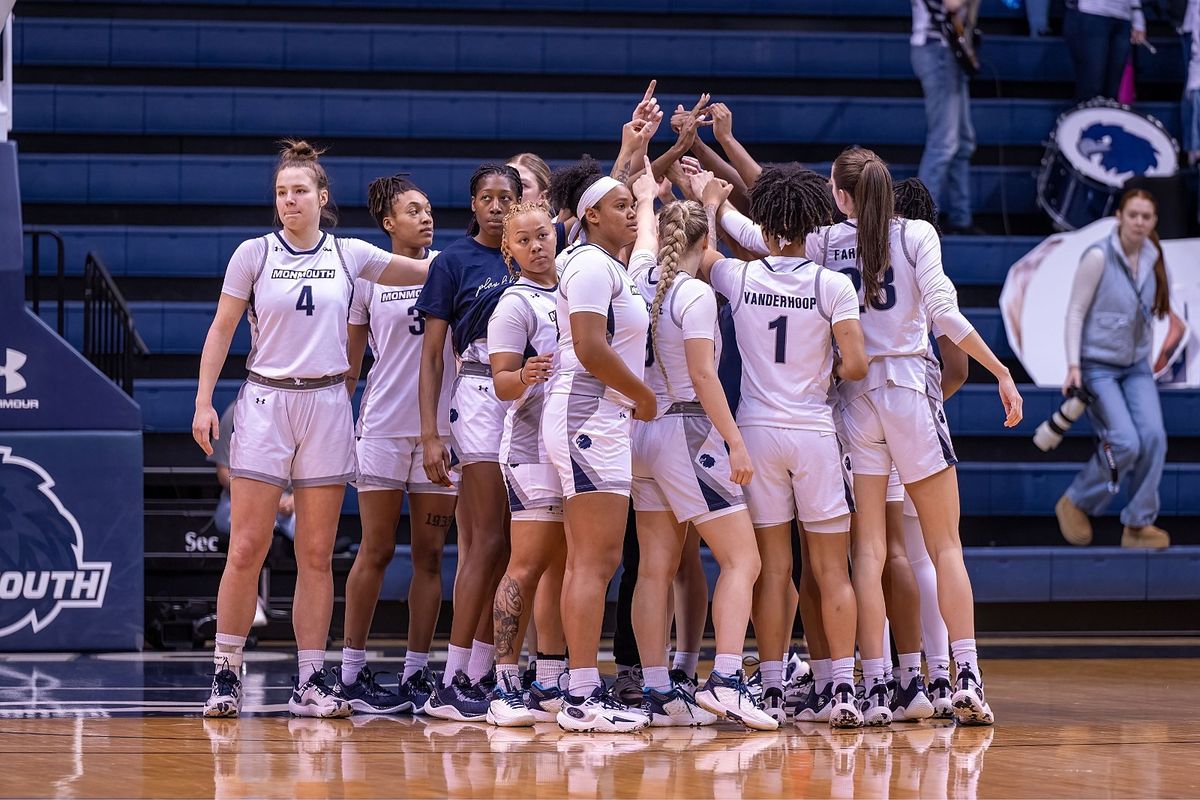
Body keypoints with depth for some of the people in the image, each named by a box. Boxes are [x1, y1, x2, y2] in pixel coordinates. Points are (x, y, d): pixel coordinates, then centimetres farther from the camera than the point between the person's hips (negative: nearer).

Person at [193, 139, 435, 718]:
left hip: (326, 405, 2)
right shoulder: (253, 254, 2)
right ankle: (225, 675, 2)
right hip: (265, 403, -2)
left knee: (317, 555, 3)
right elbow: (220, 332, 5)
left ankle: (310, 682, 6)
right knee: (246, 549, -7)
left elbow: (428, 272, 16)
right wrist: (203, 402, -1)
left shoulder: (349, 255, 7)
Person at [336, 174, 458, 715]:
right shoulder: (367, 278, 5)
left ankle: (416, 673, 7)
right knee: (375, 552, -1)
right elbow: (348, 365, 9)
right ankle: (352, 671, 5)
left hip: (440, 428, 2)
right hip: (382, 428, -2)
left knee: (429, 555, 2)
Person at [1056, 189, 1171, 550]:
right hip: (1098, 366, -6)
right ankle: (1076, 503, 7)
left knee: (1153, 436, -12)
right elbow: (1075, 312, -11)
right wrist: (1074, 365, -16)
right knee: (1125, 442, -17)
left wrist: (1147, 352, 16)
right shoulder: (1099, 256, -15)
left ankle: (1139, 524, 0)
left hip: (1136, 366, 6)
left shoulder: (1152, 259, 3)